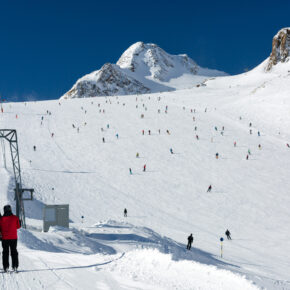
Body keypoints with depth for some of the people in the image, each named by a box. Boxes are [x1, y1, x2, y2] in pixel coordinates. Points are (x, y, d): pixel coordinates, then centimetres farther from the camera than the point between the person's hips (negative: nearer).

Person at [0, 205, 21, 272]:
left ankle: (6, 267, 4)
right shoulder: (15, 218, -9)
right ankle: (15, 266, 6)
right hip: (14, 238, 1)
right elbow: (18, 226, 5)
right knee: (14, 252, 10)